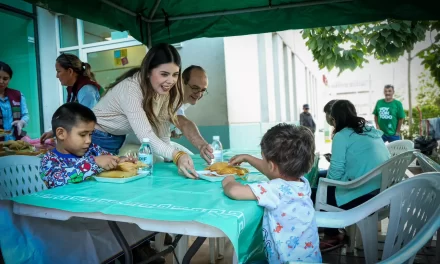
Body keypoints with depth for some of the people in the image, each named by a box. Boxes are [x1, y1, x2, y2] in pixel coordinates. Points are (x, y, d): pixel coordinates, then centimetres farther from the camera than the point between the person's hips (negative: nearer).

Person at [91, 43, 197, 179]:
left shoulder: (163, 89, -11)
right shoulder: (130, 89, -33)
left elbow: (161, 123, -7)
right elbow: (145, 135, -44)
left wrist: (170, 159, -16)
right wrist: (177, 155, -59)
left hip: (119, 140, 6)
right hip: (97, 139, -6)